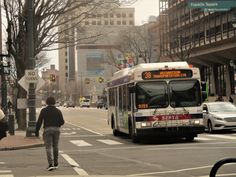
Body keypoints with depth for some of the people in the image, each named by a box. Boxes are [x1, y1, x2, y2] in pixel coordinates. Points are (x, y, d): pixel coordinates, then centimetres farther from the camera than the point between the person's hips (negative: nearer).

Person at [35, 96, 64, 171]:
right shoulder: (58, 111, 5)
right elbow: (62, 121, 0)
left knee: (49, 147, -4)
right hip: (56, 130, 2)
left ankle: (51, 164, -18)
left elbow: (39, 121, -5)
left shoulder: (43, 110, 0)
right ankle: (55, 164, 22)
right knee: (55, 147, 15)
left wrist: (37, 131, 1)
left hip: (47, 130, -2)